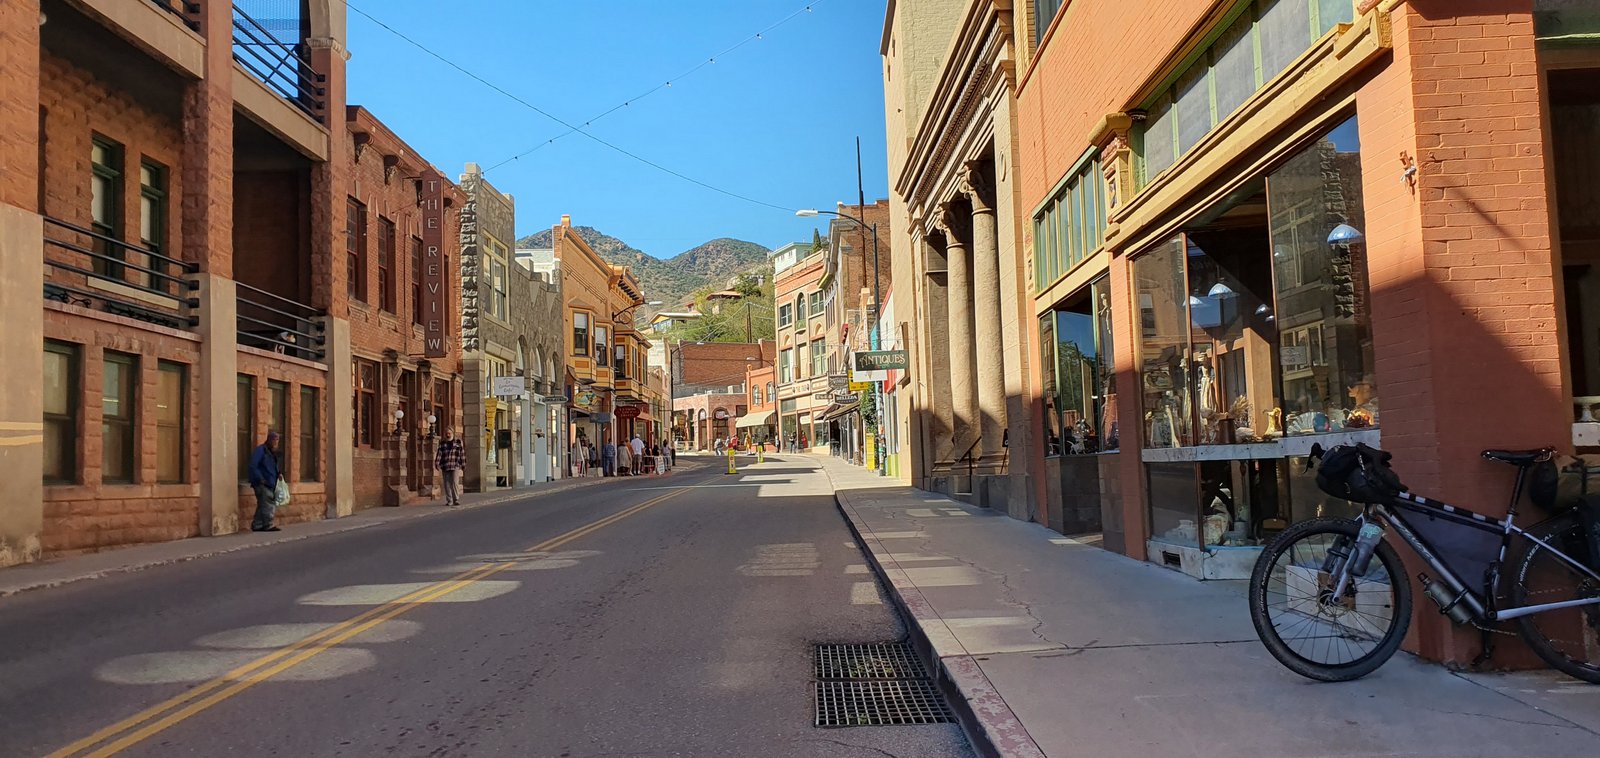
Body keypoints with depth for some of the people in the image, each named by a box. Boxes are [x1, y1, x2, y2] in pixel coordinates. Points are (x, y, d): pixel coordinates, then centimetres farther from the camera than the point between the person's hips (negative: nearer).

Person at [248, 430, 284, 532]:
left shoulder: (272, 452, 18)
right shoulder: (260, 450, -10)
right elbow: (253, 466, -16)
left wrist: (278, 474, 7)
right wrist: (260, 479, -19)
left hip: (270, 484, 9)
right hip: (262, 484, -9)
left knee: (262, 505, 12)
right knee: (268, 504, -10)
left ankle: (257, 526, 17)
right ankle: (269, 525, -7)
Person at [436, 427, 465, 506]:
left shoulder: (458, 443, 9)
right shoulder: (442, 444, 12)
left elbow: (462, 454, 9)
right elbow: (439, 454, 4)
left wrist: (463, 465, 5)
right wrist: (437, 464, -8)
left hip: (455, 467, -2)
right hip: (445, 467, 2)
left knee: (455, 483, -13)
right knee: (447, 485, 3)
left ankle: (456, 500, -6)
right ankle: (449, 501, 8)